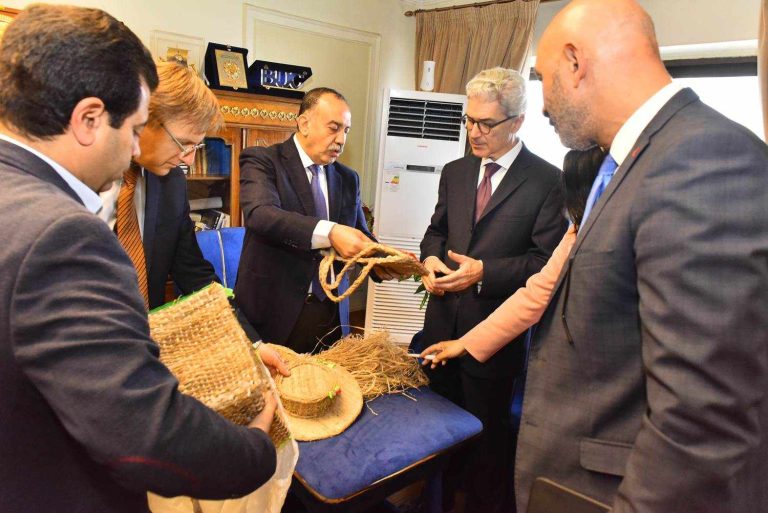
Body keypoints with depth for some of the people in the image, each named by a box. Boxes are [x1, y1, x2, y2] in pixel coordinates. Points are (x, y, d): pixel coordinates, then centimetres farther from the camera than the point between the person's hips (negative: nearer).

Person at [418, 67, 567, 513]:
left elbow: (547, 261, -13)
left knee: (488, 432, 13)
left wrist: (484, 271, -22)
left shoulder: (547, 181, -10)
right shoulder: (455, 172, 7)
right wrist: (432, 258, -6)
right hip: (443, 323, 6)